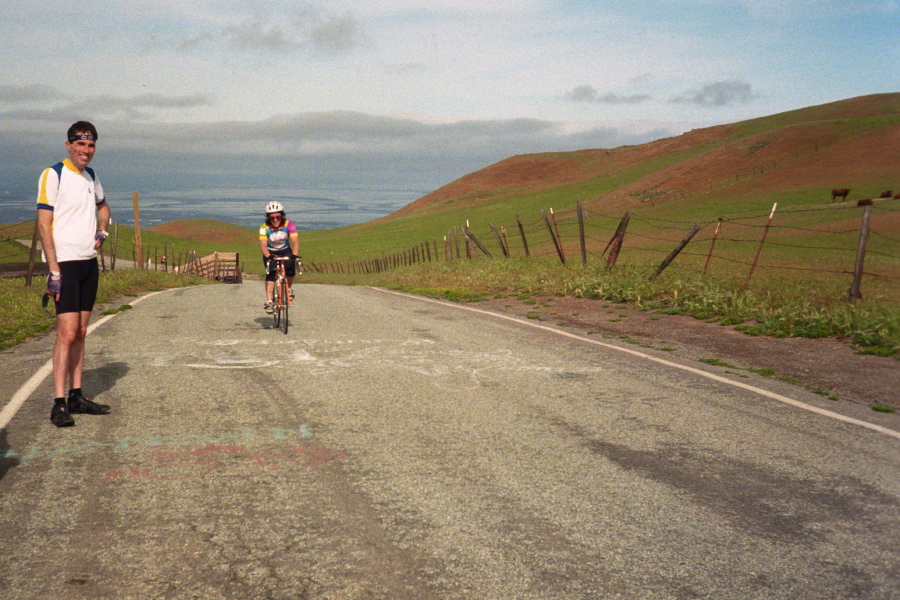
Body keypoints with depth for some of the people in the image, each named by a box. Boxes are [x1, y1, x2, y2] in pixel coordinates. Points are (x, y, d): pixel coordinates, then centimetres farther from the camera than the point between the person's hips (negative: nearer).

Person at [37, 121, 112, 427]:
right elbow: (43, 224, -12)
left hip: (89, 262, 7)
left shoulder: (91, 176, 14)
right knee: (67, 333, -12)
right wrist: (54, 270, -18)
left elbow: (102, 206, 34)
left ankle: (76, 396, 16)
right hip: (64, 263, -7)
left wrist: (101, 230, 13)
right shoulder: (53, 175, -8)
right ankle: (59, 404, -9)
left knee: (81, 333, 9)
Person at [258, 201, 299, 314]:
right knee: (270, 274, -22)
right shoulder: (264, 227, -23)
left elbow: (295, 241, -31)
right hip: (270, 253, -1)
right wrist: (268, 256, -50)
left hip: (285, 251, 1)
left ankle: (289, 289, 6)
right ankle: (269, 301, -22)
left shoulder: (289, 225, -22)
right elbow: (263, 244, -31)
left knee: (291, 268, -24)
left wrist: (294, 255, -48)